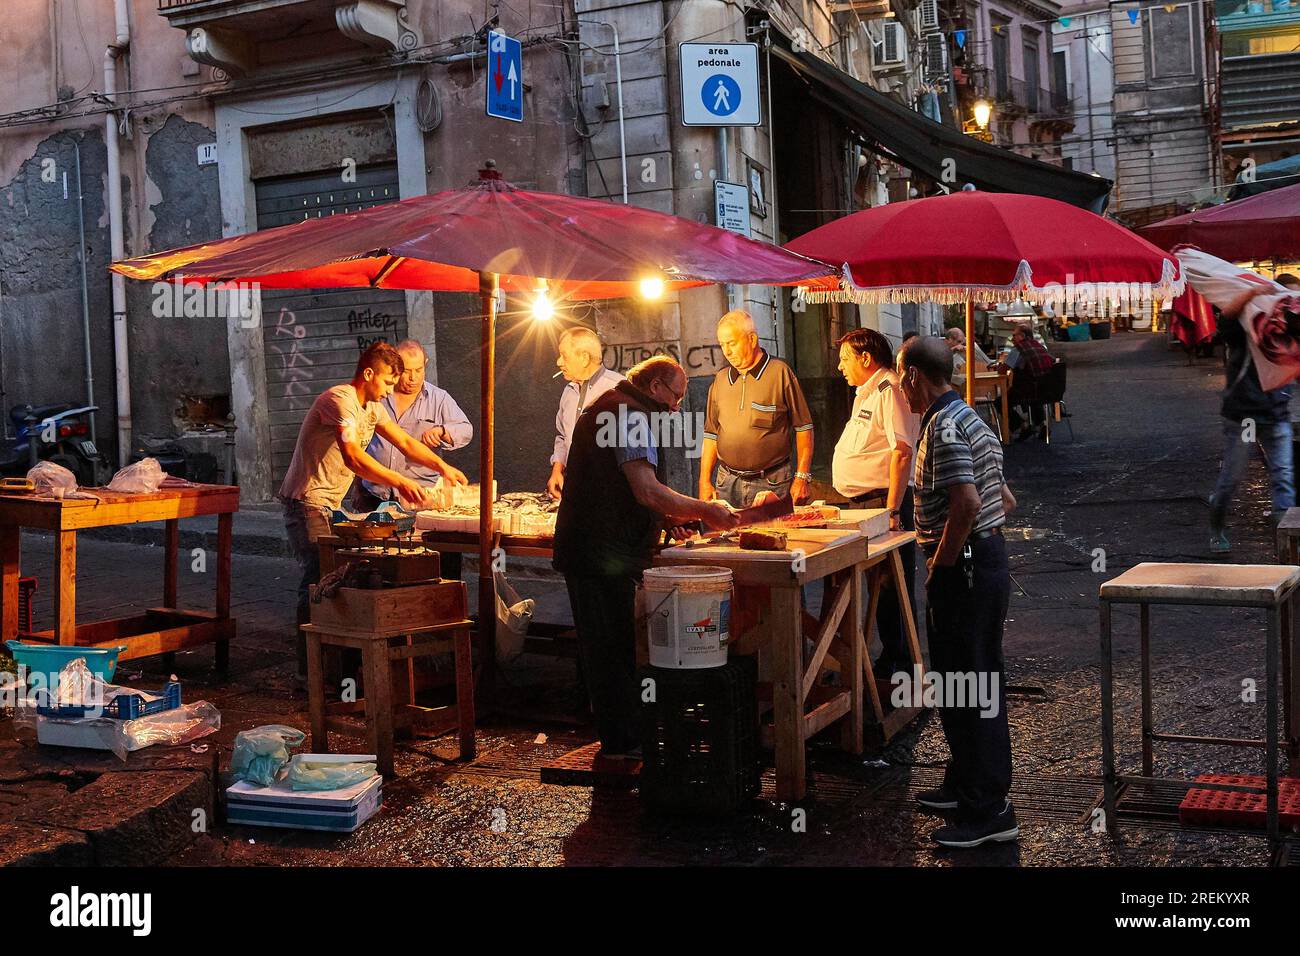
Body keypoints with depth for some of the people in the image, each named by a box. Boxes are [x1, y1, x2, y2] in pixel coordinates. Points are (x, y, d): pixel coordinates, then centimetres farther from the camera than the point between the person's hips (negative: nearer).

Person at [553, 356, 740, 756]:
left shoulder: (607, 408, 20)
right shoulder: (632, 414, -14)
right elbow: (647, 490, -23)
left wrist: (663, 517, 16)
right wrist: (704, 510, -14)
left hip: (585, 549, 11)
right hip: (605, 554, -11)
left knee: (603, 647, 15)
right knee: (614, 649, -5)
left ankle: (620, 737, 24)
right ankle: (624, 743, 1)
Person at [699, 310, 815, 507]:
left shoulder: (780, 373, -3)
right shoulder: (721, 379, 11)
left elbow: (803, 428, -1)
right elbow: (711, 434, 15)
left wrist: (802, 478, -6)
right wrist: (705, 481, 8)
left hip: (771, 484, -4)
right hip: (728, 483, 4)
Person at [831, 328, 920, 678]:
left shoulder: (889, 391, -14)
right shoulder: (866, 393, 19)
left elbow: (902, 452, -23)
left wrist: (892, 510, -26)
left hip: (884, 502, -10)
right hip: (864, 502, 10)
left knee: (893, 587, -4)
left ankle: (897, 664, 3)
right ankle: (892, 659, 23)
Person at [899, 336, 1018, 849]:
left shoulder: (943, 426, -17)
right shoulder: (969, 418, 15)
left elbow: (967, 504, -28)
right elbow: (1005, 499, 21)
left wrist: (940, 564, -18)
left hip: (963, 570, -11)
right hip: (988, 557, 11)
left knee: (966, 689, -4)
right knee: (970, 683, 19)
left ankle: (988, 811, 2)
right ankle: (966, 783, 31)